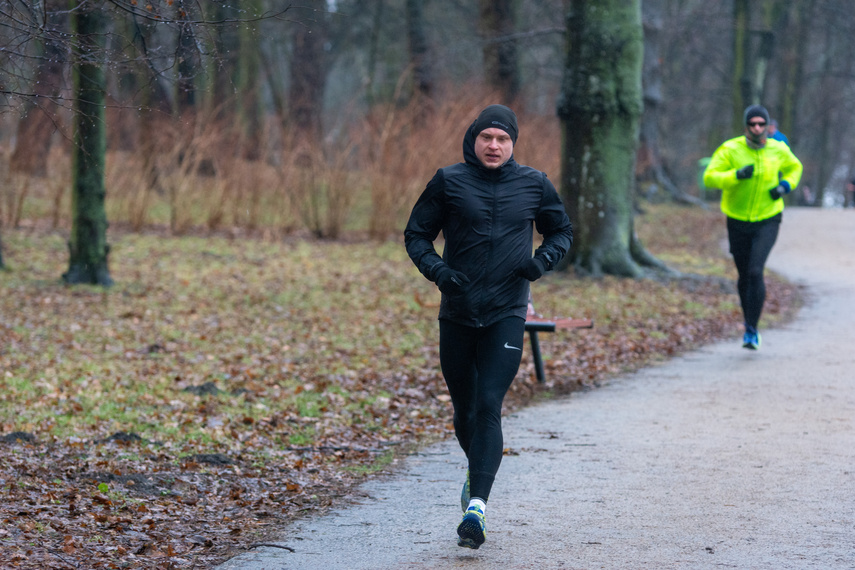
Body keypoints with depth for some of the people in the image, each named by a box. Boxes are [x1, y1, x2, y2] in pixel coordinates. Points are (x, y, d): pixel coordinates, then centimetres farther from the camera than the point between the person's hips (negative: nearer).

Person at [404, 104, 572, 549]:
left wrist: (543, 260, -5)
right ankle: (478, 473, 42)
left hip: (507, 315, -1)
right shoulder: (448, 182, 0)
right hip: (457, 315, 1)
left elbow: (562, 231, 16)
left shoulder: (533, 185, 3)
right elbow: (416, 235, 5)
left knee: (489, 407, -14)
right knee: (464, 409, 11)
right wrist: (437, 270, -14)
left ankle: (475, 507, -20)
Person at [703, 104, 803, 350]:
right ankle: (749, 322, 36)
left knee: (755, 272, -19)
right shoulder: (730, 149, -11)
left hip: (768, 221, -1)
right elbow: (709, 178, -17)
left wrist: (786, 185, -4)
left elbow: (794, 167, 16)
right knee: (744, 276, 12)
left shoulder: (778, 150, -5)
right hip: (738, 221, 1)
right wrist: (736, 175, -32)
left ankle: (752, 331, -13)